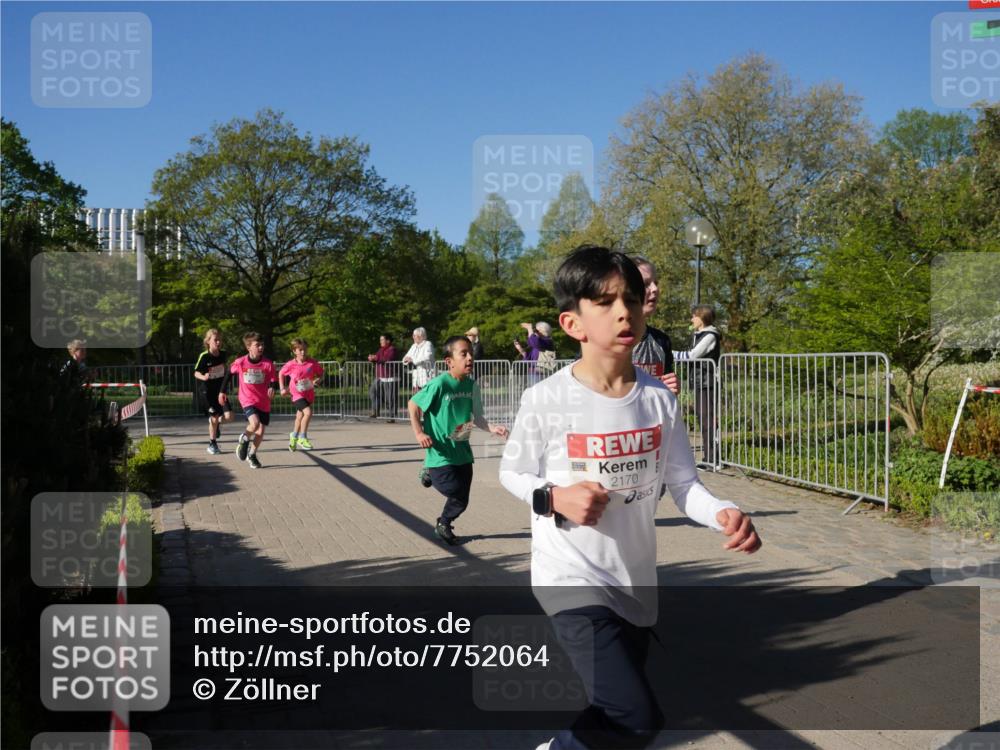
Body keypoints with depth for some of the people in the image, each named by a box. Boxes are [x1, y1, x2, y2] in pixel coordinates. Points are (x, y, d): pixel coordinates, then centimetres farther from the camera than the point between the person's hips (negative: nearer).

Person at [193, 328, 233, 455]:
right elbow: (196, 373, -9)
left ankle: (218, 422, 27)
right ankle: (212, 444, 20)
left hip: (220, 390, 4)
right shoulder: (204, 356, -15)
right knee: (214, 418, -1)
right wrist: (203, 377, -32)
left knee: (228, 417, -9)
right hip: (207, 391, -4)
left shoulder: (223, 355, -2)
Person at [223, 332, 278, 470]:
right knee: (255, 424, -25)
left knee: (261, 431, 7)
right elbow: (230, 373, 10)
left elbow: (274, 381, -6)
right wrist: (223, 391, 16)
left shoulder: (268, 363, -10)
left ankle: (252, 455, 32)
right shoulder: (240, 363, -9)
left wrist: (273, 388, -30)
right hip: (248, 400, -2)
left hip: (264, 402, 2)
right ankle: (244, 440, 8)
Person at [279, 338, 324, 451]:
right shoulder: (290, 365, -14)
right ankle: (302, 438, -9)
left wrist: (318, 380, -20)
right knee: (308, 412, -25)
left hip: (309, 395, 4)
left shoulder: (312, 363, -12)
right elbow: (281, 374, 4)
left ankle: (294, 436, 47)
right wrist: (282, 388, -1)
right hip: (297, 394, -4)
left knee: (300, 417, 20)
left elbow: (320, 373, 1)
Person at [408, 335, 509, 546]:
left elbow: (476, 417, 8)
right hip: (441, 455, -6)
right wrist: (419, 433, -16)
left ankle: (444, 525, 40)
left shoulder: (472, 385, 0)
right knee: (457, 493, -14)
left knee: (461, 500, 12)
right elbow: (413, 405, -9)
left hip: (463, 453, 6)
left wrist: (491, 428, -10)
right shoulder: (440, 384, -18)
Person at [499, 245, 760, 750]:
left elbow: (683, 483, 1)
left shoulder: (659, 400, -4)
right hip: (572, 579, -5)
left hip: (635, 582, 5)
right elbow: (511, 473, 0)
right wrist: (554, 498, -19)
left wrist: (723, 515, -18)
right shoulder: (546, 401, -14)